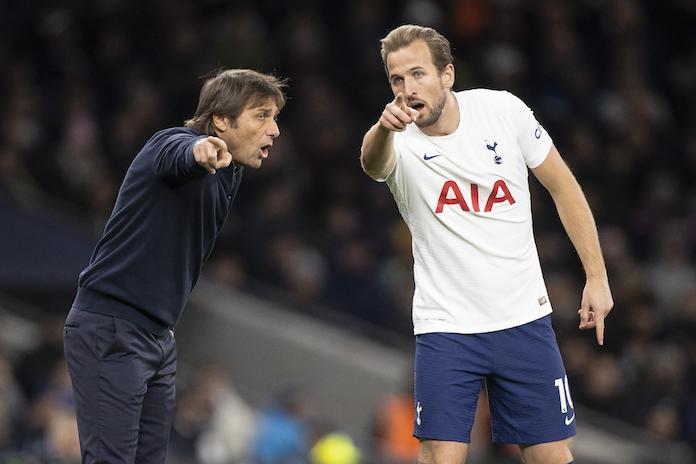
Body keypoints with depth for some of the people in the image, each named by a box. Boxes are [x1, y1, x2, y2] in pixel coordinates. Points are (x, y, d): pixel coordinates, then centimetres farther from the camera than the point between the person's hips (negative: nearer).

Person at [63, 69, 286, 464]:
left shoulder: (230, 175, 12)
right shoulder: (176, 140, -14)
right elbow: (178, 154, -41)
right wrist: (200, 152, -64)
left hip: (158, 337, 9)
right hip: (110, 332, -9)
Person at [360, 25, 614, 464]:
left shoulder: (504, 110, -6)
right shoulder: (399, 141, -13)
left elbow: (562, 186, 6)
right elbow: (373, 162, -38)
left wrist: (597, 277, 4)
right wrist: (383, 128, -62)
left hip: (525, 320, 2)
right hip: (445, 328, -2)